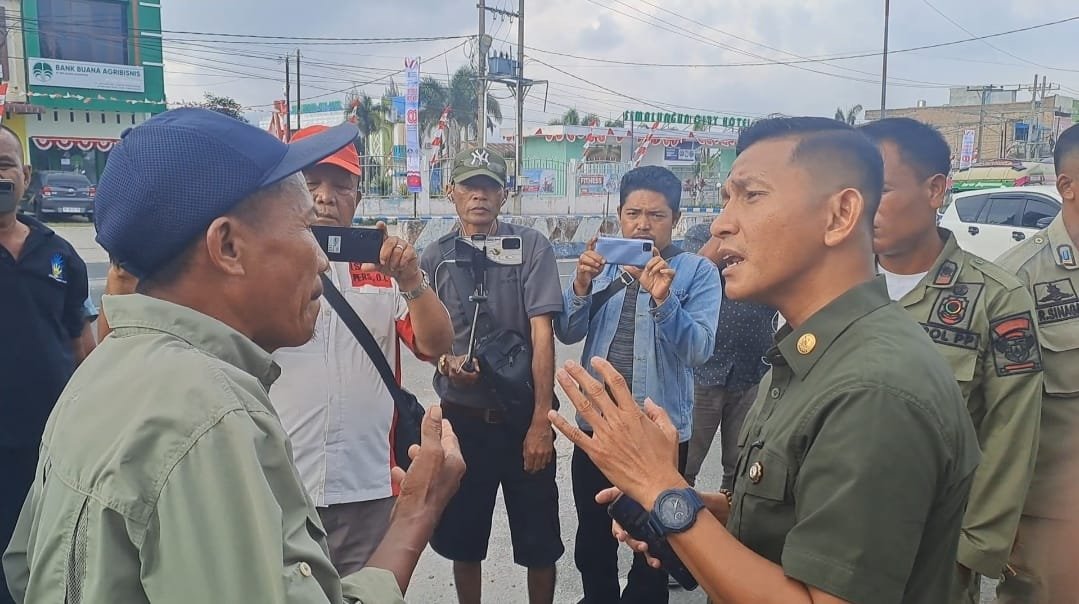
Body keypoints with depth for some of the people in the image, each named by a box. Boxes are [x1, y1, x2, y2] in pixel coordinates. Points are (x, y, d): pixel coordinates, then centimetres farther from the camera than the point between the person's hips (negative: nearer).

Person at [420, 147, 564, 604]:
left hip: (523, 415, -2)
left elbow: (542, 334, -10)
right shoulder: (435, 257, 3)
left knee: (539, 543, 9)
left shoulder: (531, 247, -6)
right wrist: (446, 362, -12)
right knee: (463, 541, 16)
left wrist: (541, 421, -14)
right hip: (462, 416, 3)